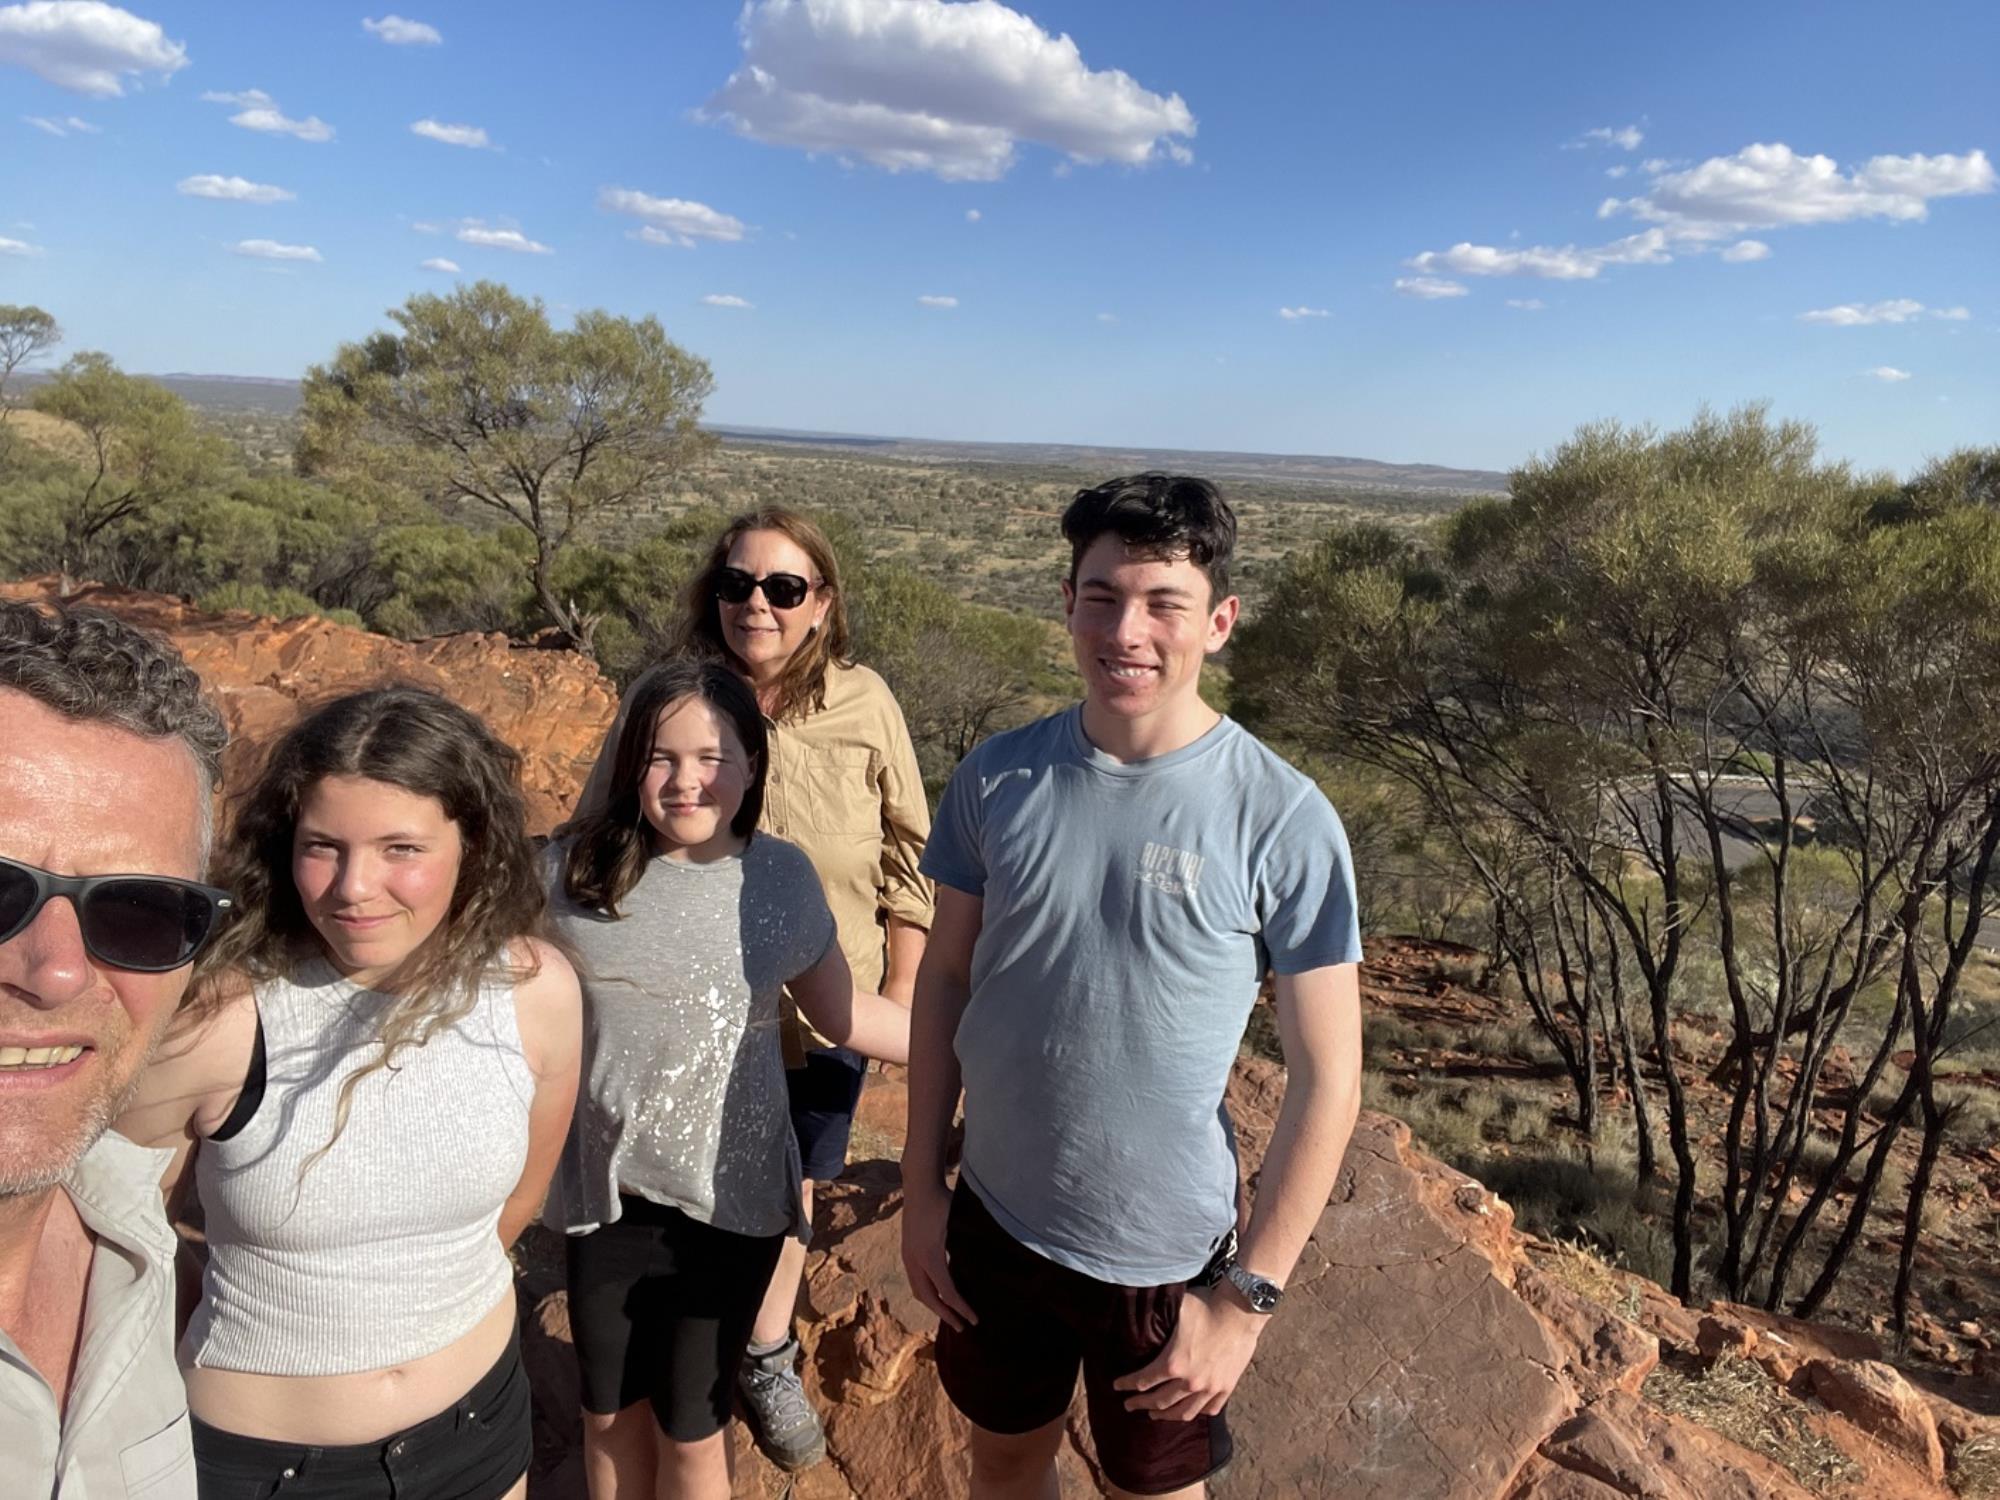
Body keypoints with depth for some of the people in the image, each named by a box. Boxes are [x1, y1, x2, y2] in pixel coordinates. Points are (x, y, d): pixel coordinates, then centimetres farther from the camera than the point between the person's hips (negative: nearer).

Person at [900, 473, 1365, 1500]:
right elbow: (944, 979, 2)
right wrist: (920, 1187, 2)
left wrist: (1248, 1299, -12)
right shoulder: (997, 777, -9)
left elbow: (1327, 1078, -13)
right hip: (994, 1221, 3)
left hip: (1165, 1256, -2)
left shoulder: (1283, 820, -18)